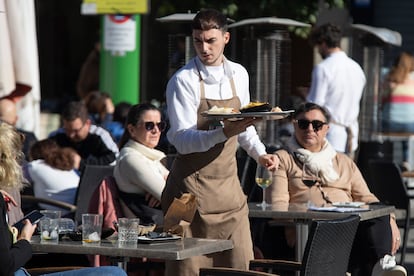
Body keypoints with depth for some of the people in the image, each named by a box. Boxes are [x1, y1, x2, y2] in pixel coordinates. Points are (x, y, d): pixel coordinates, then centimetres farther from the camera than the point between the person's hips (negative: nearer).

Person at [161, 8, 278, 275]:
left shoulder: (238, 75, 8)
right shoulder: (183, 81, -10)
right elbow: (182, 140, -18)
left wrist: (260, 153, 6)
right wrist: (224, 133, -31)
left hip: (229, 184, 6)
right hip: (192, 186, -6)